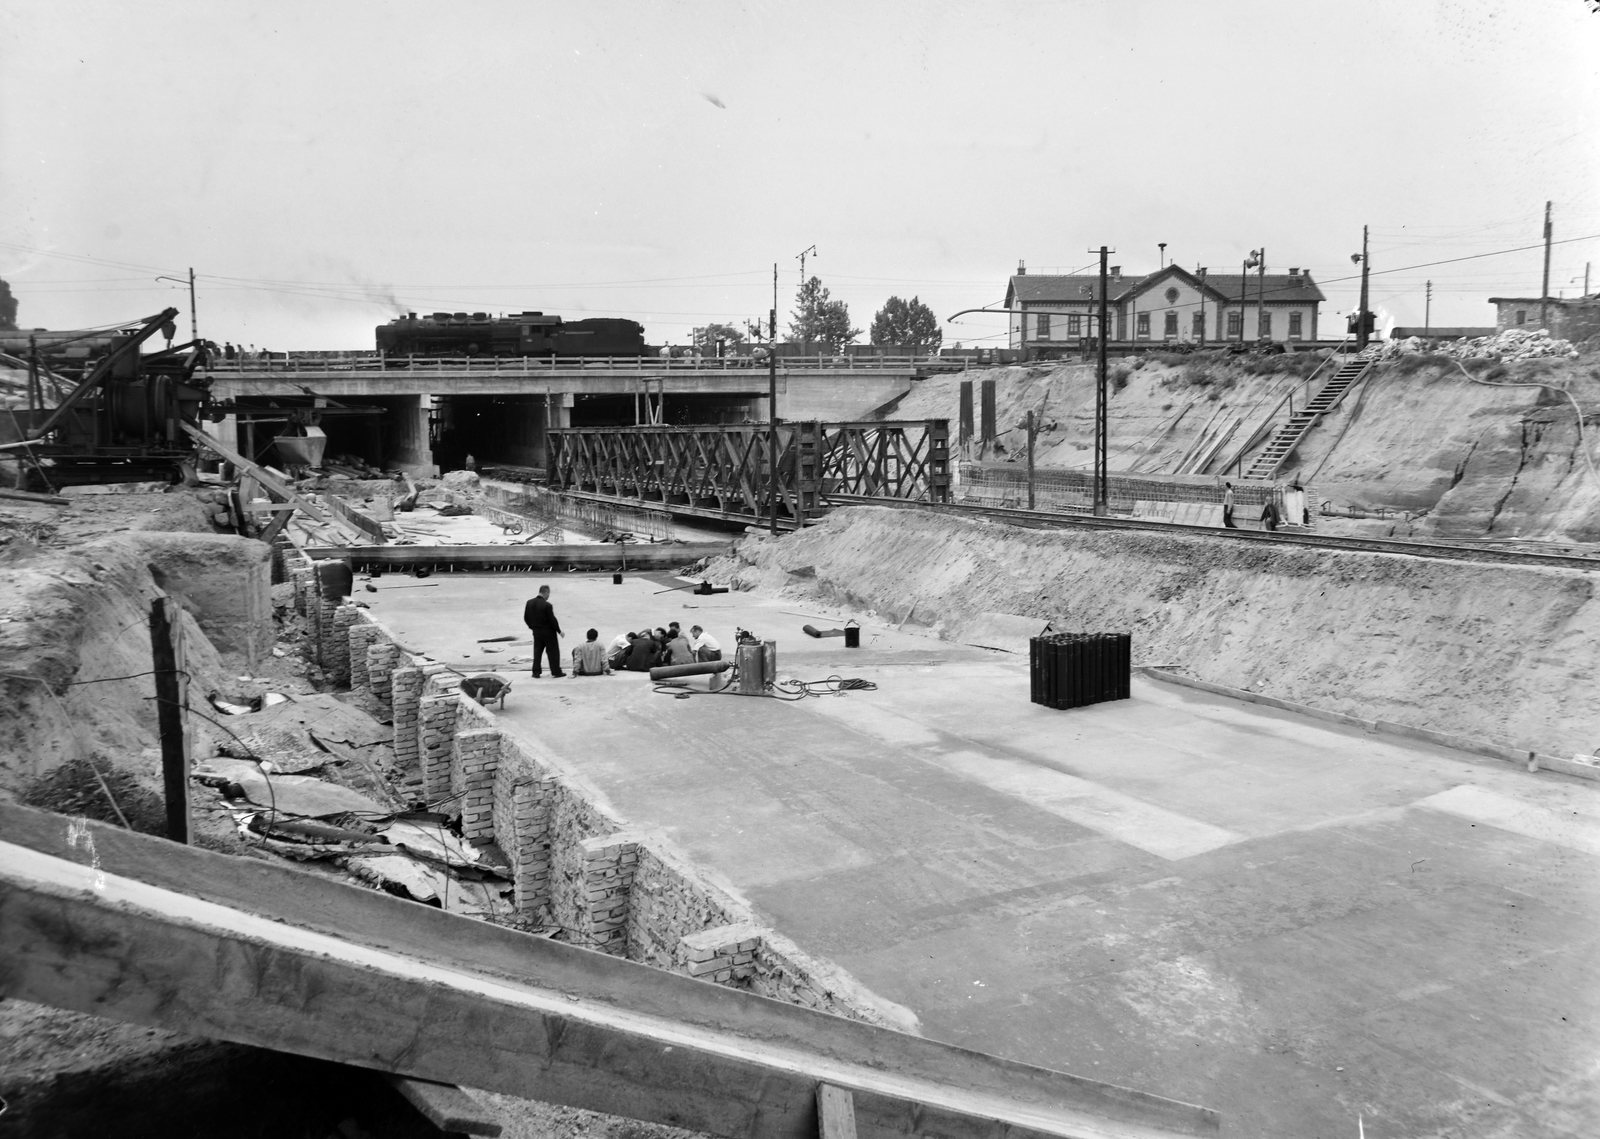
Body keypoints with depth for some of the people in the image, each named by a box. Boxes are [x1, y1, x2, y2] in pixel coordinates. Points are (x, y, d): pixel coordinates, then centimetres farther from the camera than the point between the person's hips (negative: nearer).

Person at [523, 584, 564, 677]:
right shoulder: (547, 605, -21)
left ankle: (536, 672, 14)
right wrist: (559, 631, -5)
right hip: (548, 632, -5)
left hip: (536, 632, 6)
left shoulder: (529, 603, -2)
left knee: (537, 652, 14)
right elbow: (552, 620, -17)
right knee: (553, 652, 5)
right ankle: (556, 671, 9)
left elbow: (526, 618, 5)